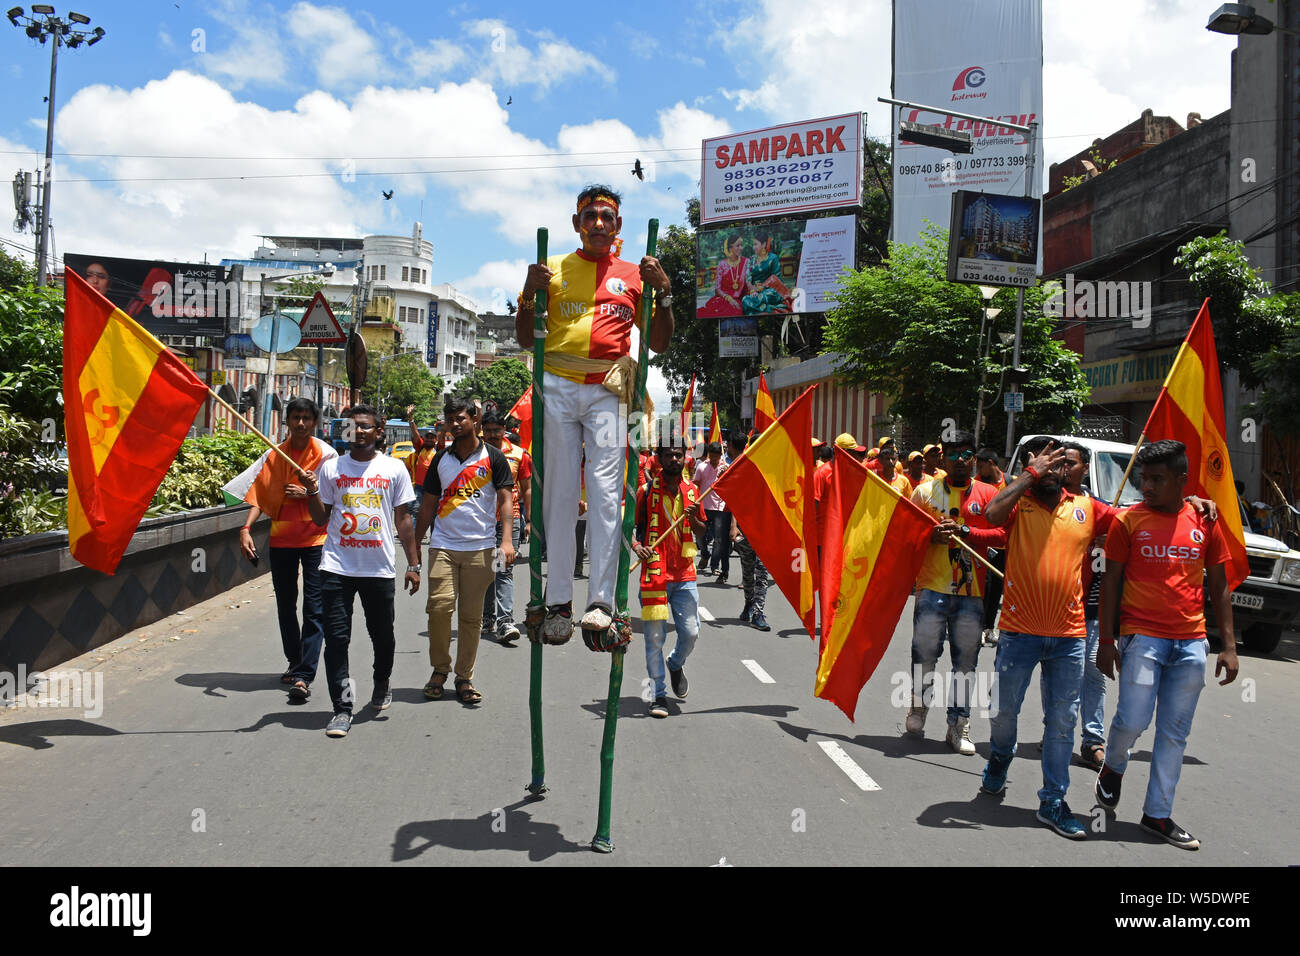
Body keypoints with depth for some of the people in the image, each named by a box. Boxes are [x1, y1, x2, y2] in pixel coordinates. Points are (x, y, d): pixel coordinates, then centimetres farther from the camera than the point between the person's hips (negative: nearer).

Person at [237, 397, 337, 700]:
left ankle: (304, 676, -7)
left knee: (314, 608, -7)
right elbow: (259, 496, 1)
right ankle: (295, 662, 31)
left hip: (315, 538, -4)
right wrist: (245, 529, -12)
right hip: (281, 538, 4)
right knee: (285, 605, 14)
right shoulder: (273, 456, 5)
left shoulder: (326, 454, -3)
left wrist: (308, 493, -18)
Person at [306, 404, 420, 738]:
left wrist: (413, 564, 3)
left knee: (383, 635, 11)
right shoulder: (331, 468, 6)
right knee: (336, 638, -4)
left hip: (380, 568, 0)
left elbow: (403, 519, 7)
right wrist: (311, 492, -9)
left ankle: (382, 683, 40)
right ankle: (342, 709, 4)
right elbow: (321, 519, 10)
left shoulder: (394, 469, 5)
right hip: (337, 567, 0)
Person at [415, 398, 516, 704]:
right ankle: (440, 668, 10)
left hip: (480, 546, -2)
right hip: (443, 544, 2)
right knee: (439, 606, -10)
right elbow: (429, 505, 16)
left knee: (472, 615, 2)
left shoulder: (493, 457, 4)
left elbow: (506, 499, -2)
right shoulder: (441, 459, 12)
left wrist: (507, 539, -14)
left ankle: (465, 677, 13)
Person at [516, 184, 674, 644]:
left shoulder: (634, 274, 15)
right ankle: (558, 603, 0)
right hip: (557, 386, 1)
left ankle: (601, 601, -10)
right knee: (559, 493, -3)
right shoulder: (553, 269, 15)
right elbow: (526, 339, 16)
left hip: (607, 390, 0)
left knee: (606, 492, -10)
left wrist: (663, 292, 3)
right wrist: (528, 294, 0)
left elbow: (659, 343, 15)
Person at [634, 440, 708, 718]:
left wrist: (694, 518, -5)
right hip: (655, 574, -3)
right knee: (655, 637, -2)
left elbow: (701, 531, 17)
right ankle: (659, 695, 11)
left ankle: (676, 663, 35)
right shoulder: (647, 491, -2)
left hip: (685, 574, 3)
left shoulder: (692, 491, 9)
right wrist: (636, 546, -18)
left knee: (691, 632, 1)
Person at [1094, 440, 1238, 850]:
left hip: (1191, 643, 3)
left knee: (1175, 733, 6)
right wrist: (1107, 640, -3)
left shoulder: (1205, 522, 6)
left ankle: (1158, 814, 17)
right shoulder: (1129, 520, -1)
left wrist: (1229, 645, 5)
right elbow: (1110, 581, 1)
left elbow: (1219, 585, 11)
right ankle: (1113, 767, 23)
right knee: (1133, 721, -10)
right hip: (1142, 636, -3)